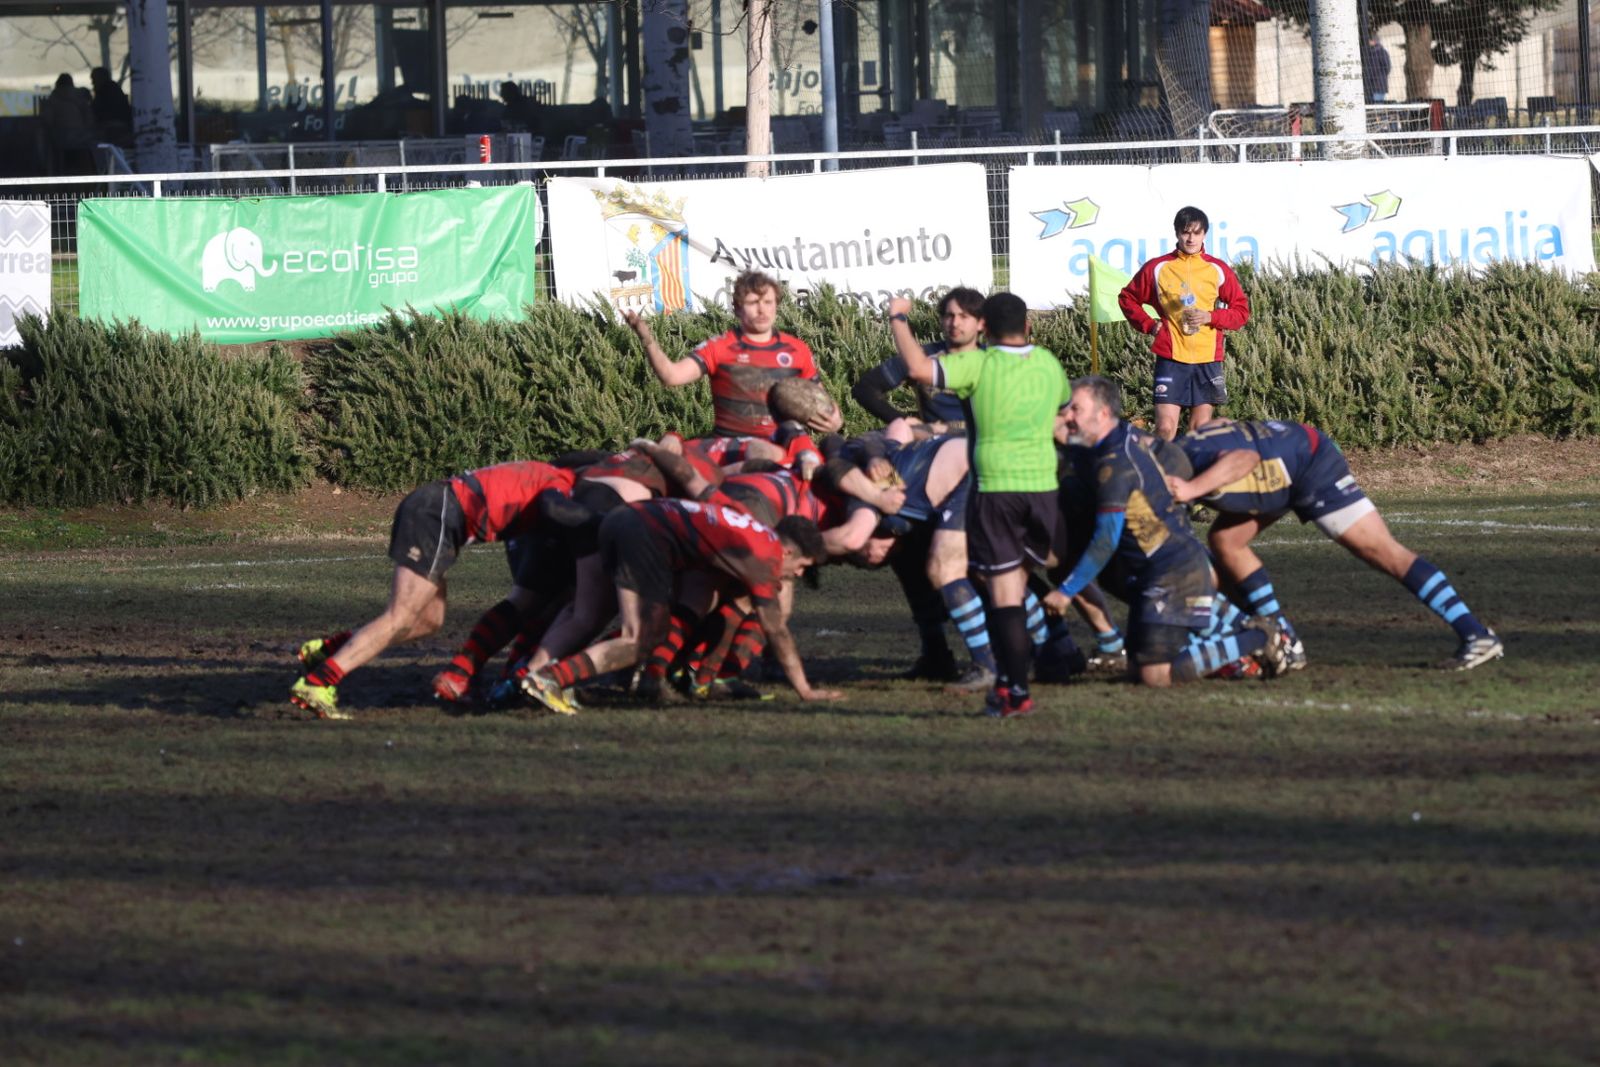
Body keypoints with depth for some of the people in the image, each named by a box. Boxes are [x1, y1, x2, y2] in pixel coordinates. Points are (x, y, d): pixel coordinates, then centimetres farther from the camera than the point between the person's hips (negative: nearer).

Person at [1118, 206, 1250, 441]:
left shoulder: (1218, 270, 5)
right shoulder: (1158, 268, 3)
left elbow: (1241, 310, 9)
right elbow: (1127, 298, 15)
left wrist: (1211, 317, -7)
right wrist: (1148, 324, 2)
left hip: (1207, 359, 1)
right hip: (1171, 357, -1)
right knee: (1165, 428, -10)